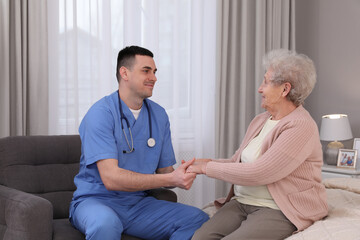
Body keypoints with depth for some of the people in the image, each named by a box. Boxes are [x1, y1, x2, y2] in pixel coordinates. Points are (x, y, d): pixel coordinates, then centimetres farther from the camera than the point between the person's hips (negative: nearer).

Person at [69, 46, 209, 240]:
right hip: (96, 200, -6)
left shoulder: (159, 115, 7)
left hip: (138, 202, 6)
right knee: (106, 223, -40)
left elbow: (164, 171, 9)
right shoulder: (100, 114, -14)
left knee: (199, 220, -13)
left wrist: (180, 177, -16)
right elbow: (111, 178, -24)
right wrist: (171, 179, -28)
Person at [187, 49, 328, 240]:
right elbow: (237, 162, 22)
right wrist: (208, 162, 1)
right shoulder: (260, 120, 15)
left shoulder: (301, 127, -13)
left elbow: (257, 173, -20)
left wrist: (208, 168, -12)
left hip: (278, 210, -7)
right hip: (241, 202, 7)